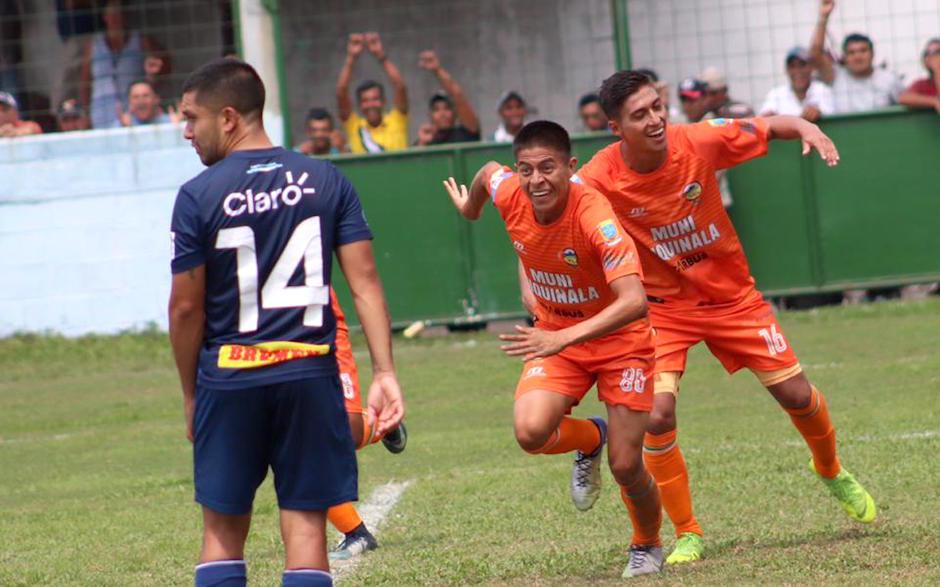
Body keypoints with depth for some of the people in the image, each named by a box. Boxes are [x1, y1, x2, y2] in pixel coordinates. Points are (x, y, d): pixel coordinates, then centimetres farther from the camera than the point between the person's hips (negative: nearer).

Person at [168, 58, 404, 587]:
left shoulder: (199, 196, -6)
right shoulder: (326, 181, 3)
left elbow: (186, 308, -3)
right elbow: (365, 281, -2)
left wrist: (191, 394, 8)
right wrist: (385, 373, -2)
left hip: (229, 380, -2)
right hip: (310, 374, 2)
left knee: (223, 530, 10)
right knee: (305, 525, 3)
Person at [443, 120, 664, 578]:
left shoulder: (595, 217, -33)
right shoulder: (508, 195, -17)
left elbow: (634, 302, -43)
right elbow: (488, 172, 10)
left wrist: (564, 338, -54)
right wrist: (470, 208, 32)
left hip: (619, 339, -4)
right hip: (555, 338, 4)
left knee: (625, 467, -6)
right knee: (530, 431, -24)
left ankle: (647, 547, 28)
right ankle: (590, 439, 13)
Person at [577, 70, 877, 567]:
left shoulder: (697, 142, -19)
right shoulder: (597, 180, -23)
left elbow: (769, 127, -4)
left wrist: (807, 128, -24)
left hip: (731, 295, 2)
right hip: (662, 307, -1)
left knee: (796, 394, 4)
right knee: (657, 416, -19)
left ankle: (832, 473, 38)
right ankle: (687, 534, 1)